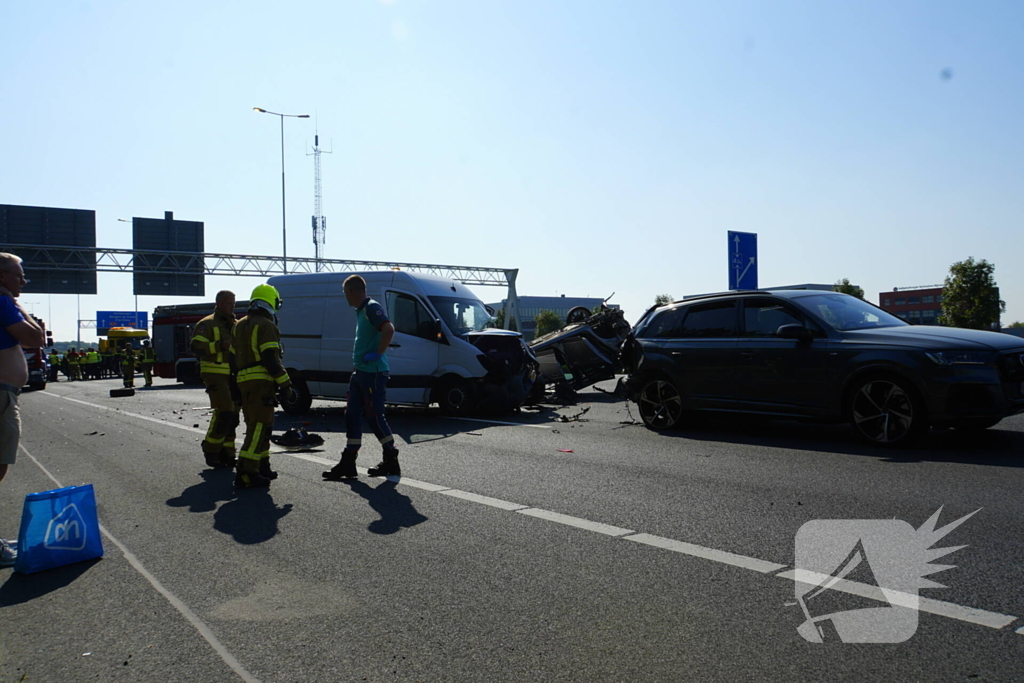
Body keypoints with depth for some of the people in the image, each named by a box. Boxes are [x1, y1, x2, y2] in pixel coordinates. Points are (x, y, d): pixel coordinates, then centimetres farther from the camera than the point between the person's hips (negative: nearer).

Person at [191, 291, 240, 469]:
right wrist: (220, 345, -25)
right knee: (224, 413, -16)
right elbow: (196, 348, -15)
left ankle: (226, 453, 16)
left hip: (233, 377, 8)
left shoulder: (236, 325, 20)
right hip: (216, 375, -7)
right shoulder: (207, 324, -3)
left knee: (232, 416, 8)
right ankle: (210, 450, -1)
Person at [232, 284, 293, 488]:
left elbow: (235, 357, 20)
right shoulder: (266, 326, -8)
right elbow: (271, 359, -16)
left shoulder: (239, 326, 19)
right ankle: (246, 474, -15)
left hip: (244, 381, 9)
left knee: (258, 425, 18)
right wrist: (285, 383, -13)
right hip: (261, 382, -9)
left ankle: (262, 467, 24)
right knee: (259, 426, -10)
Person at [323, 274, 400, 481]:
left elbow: (389, 329, -28)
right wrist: (359, 360, 16)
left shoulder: (372, 308, -13)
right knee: (352, 415, 9)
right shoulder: (361, 311, 17)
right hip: (360, 372, 10)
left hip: (373, 373, -10)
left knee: (374, 416, -4)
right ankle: (347, 464, 14)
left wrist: (377, 354, -23)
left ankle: (391, 461, 9)